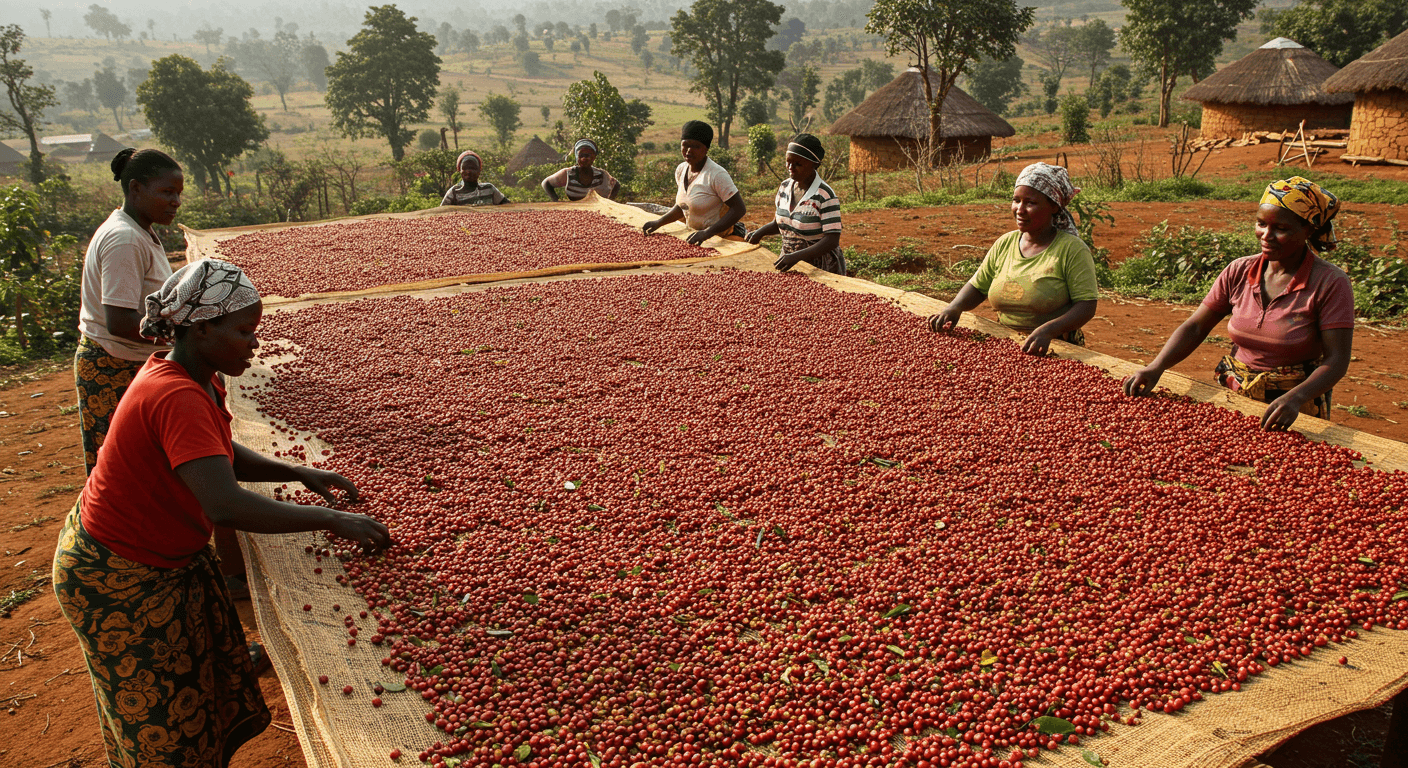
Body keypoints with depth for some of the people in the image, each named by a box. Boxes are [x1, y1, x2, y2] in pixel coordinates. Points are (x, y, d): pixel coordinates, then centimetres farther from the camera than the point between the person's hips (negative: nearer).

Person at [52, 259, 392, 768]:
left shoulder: (195, 379, -3)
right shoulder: (177, 398, -34)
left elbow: (221, 455, 11)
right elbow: (226, 505, -43)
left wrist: (300, 473, -2)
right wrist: (334, 520, -36)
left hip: (171, 556, 9)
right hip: (120, 578, -9)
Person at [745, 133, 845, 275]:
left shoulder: (825, 196, -15)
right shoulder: (785, 187, 6)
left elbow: (832, 241, -21)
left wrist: (797, 256, -33)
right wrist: (760, 232, -2)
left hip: (820, 269, -6)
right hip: (790, 265, 6)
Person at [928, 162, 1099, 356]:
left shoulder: (1072, 249, -7)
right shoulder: (1004, 244, 9)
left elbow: (1087, 306, -11)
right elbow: (977, 287, 18)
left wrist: (1048, 330, -28)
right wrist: (954, 309, -3)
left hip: (1056, 349, -5)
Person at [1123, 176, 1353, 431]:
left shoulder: (1330, 283, -8)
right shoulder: (1239, 272, 4)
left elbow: (1337, 361, -13)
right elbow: (1194, 328, 4)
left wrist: (1295, 398, -31)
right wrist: (1156, 368, -13)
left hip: (1295, 413, -4)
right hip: (1231, 398, 4)